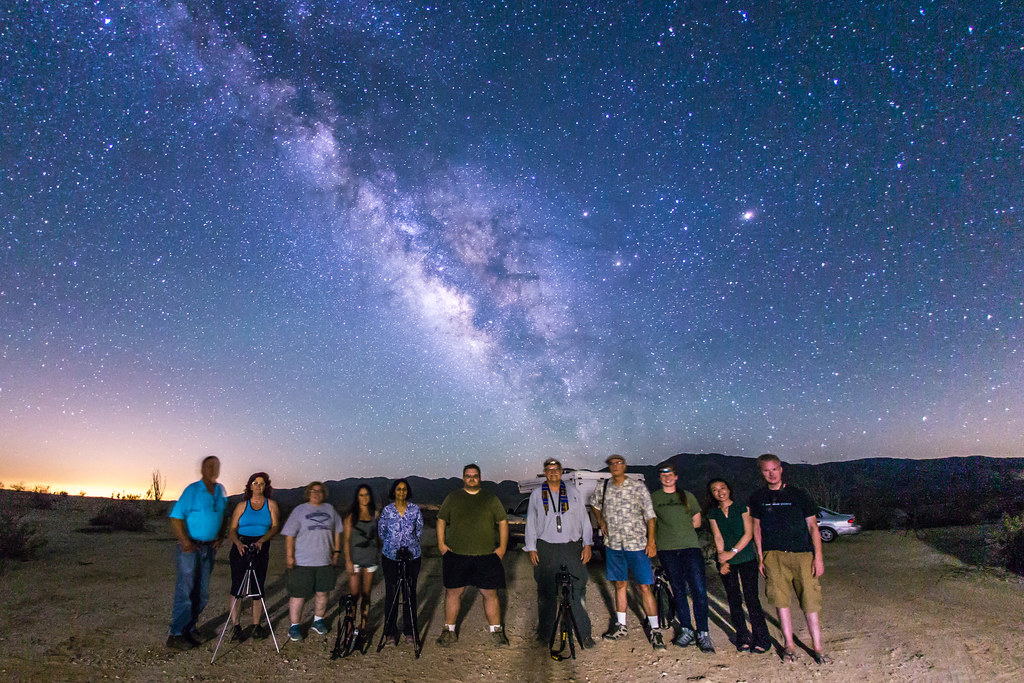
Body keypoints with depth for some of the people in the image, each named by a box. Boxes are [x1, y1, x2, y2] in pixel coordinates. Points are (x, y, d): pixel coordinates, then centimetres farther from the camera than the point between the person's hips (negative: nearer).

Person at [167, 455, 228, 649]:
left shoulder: (221, 491, 8)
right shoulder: (192, 490, -9)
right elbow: (176, 518, -13)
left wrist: (219, 537, 6)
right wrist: (185, 541, -20)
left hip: (209, 548, 6)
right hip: (190, 547, -6)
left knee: (202, 593, 11)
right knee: (185, 590, -4)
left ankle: (189, 629, 25)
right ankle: (176, 635, 7)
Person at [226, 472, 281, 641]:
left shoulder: (271, 504, 5)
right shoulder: (242, 505, 6)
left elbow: (276, 527, -4)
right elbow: (232, 529, 1)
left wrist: (261, 540, -19)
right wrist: (238, 543, -18)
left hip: (261, 549, 0)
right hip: (240, 548, 0)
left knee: (258, 589, 6)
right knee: (237, 589, -1)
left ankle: (256, 626, 15)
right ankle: (236, 627, 8)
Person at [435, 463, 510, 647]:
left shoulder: (490, 498, 6)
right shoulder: (452, 498, 7)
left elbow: (503, 522, 8)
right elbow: (441, 520, 11)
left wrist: (503, 546, 1)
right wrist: (441, 543, 1)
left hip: (486, 555, 0)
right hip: (456, 555, 1)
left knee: (490, 593, 4)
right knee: (453, 592, 7)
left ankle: (496, 630, 19)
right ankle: (449, 631, 24)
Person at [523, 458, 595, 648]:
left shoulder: (573, 492, 8)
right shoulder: (536, 495, 8)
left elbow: (584, 518, 9)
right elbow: (531, 523, 9)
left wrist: (587, 545, 2)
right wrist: (531, 549, 3)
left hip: (572, 547, 0)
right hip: (546, 548, 0)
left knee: (578, 590, -3)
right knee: (546, 592, 6)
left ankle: (584, 633, 7)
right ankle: (544, 632, 21)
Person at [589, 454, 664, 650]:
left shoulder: (638, 487, -5)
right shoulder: (603, 489, 4)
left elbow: (650, 515, -6)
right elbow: (594, 503, 25)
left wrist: (651, 542, -11)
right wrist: (601, 520, 10)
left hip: (637, 544, -3)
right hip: (613, 544, 3)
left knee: (644, 587, -2)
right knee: (620, 584, 13)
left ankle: (655, 630, 8)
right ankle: (620, 626, 25)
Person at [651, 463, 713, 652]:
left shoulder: (688, 496, 11)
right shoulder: (653, 498, 8)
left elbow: (697, 522, 15)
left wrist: (677, 528, 7)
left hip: (691, 546, 0)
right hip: (667, 549, 0)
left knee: (699, 590, -6)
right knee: (678, 590, 5)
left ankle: (703, 633, 4)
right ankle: (686, 630, 18)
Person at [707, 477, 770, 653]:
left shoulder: (742, 507, -1)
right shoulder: (713, 514, 6)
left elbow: (748, 533, -7)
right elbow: (718, 538, 1)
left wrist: (732, 552, -13)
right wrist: (723, 559, -11)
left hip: (746, 559, -2)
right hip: (726, 562, 3)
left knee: (751, 598, -4)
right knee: (734, 600, 6)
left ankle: (761, 639, 8)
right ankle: (743, 637, 18)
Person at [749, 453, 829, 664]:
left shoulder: (798, 494, 2)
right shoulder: (758, 497, 7)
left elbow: (813, 526, 5)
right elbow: (757, 528, 12)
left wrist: (818, 557, -2)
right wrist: (760, 557, 8)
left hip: (802, 554, -1)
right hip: (773, 555, 2)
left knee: (810, 601, -1)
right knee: (781, 600, 3)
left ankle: (817, 648, 14)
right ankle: (789, 645, 17)